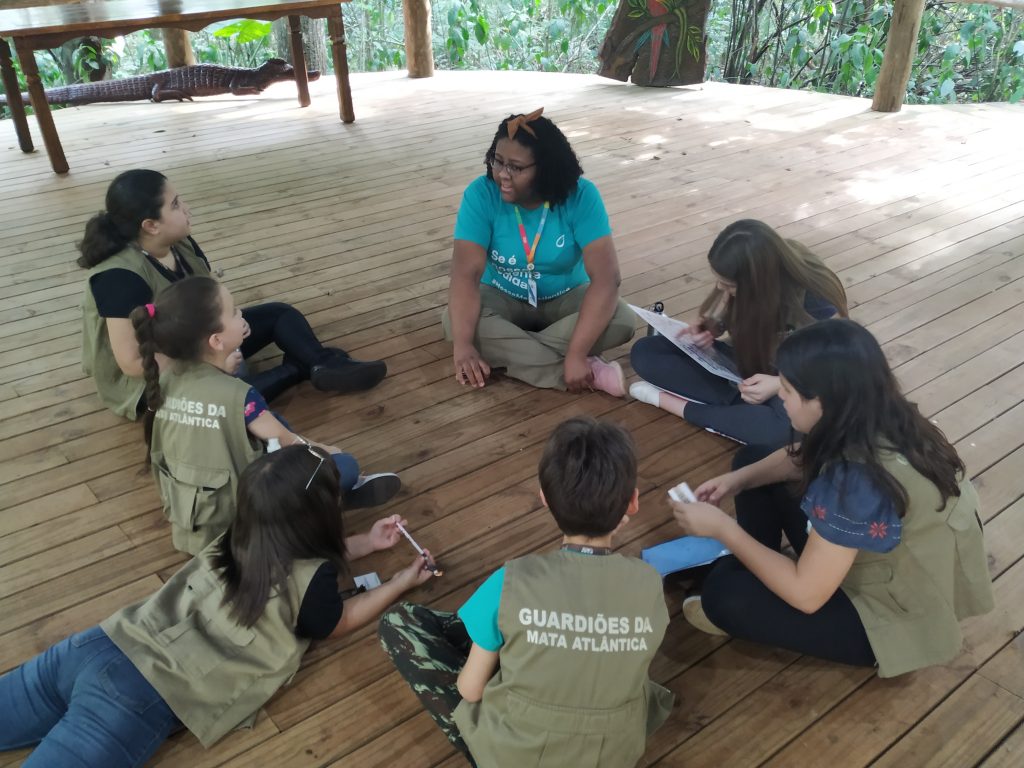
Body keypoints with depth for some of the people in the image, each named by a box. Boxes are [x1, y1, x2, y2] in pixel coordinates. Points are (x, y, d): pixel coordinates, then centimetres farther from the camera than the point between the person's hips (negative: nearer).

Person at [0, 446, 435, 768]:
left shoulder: (243, 538, 7)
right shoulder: (308, 584, -12)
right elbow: (338, 621, 11)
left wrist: (367, 543, 32)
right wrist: (402, 582, 21)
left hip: (103, 646, 7)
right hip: (143, 699, -7)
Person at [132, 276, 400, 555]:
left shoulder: (163, 379, -8)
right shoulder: (237, 396, -25)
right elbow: (288, 443, -11)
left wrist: (222, 372, -2)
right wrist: (326, 451, 7)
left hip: (182, 508, 7)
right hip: (233, 514, -7)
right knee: (345, 466, -7)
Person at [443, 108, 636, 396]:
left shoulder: (580, 196, -23)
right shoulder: (481, 194, -21)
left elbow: (606, 277, -30)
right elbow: (466, 274, -29)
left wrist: (576, 354, -40)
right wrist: (463, 347, -45)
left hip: (566, 298, -1)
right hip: (503, 298, 1)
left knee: (621, 321, -29)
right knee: (455, 323, -31)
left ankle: (510, 351, -22)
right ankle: (591, 373, -31)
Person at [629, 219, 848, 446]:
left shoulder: (817, 301, -28)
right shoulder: (744, 279, -16)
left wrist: (780, 385, -32)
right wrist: (710, 326, -16)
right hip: (746, 366, 5)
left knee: (786, 423, -43)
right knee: (643, 351, -10)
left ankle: (669, 400, -25)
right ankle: (739, 402, -21)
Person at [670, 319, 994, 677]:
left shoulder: (858, 480, -39)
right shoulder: (875, 420, -13)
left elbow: (806, 594, -30)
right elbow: (802, 459, 9)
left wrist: (723, 528, -21)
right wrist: (737, 480, -7)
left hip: (892, 618, -8)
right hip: (873, 563, 8)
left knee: (724, 592, -20)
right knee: (751, 458, 5)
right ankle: (756, 567, 15)